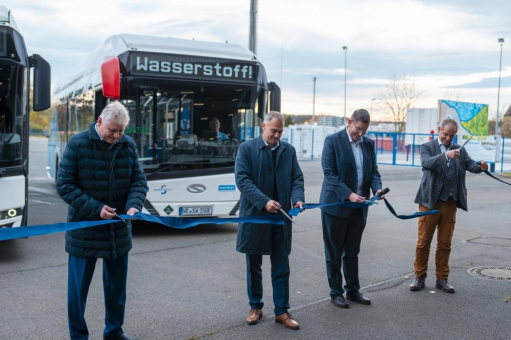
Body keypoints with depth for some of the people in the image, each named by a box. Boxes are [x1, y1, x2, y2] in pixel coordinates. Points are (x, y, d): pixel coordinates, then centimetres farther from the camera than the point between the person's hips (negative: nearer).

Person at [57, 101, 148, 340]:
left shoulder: (128, 145, -1)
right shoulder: (78, 144, -12)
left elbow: (139, 180, 2)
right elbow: (65, 185, -12)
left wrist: (134, 205, -19)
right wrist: (96, 209, -20)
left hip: (119, 229, 4)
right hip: (84, 229, -4)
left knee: (117, 285, 16)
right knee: (78, 286, 6)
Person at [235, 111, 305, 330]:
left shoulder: (289, 150, 9)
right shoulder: (246, 148, -4)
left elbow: (297, 178, 7)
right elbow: (242, 179, -12)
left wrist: (298, 198, -14)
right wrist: (264, 201, -22)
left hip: (280, 217, 3)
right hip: (254, 215, -2)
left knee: (281, 267, 6)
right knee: (253, 266, 10)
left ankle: (281, 311, 16)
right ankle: (255, 307, 25)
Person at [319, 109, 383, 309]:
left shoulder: (368, 143, 8)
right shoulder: (333, 141, -9)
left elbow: (373, 171, 10)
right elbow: (329, 172, -14)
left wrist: (377, 188, -11)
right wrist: (348, 195, -24)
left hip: (359, 207, 5)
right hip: (336, 204, -5)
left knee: (352, 252, 15)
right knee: (334, 253, 6)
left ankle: (352, 290, 26)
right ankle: (336, 293, 17)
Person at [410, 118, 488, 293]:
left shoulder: (460, 150, 11)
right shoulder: (427, 147, 0)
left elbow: (470, 165, -2)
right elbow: (426, 163, -20)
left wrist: (481, 166, -24)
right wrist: (446, 156, -35)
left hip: (450, 203, 3)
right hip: (430, 201, -3)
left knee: (445, 243, 9)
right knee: (423, 241, 4)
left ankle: (442, 279, 19)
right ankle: (420, 277, 16)